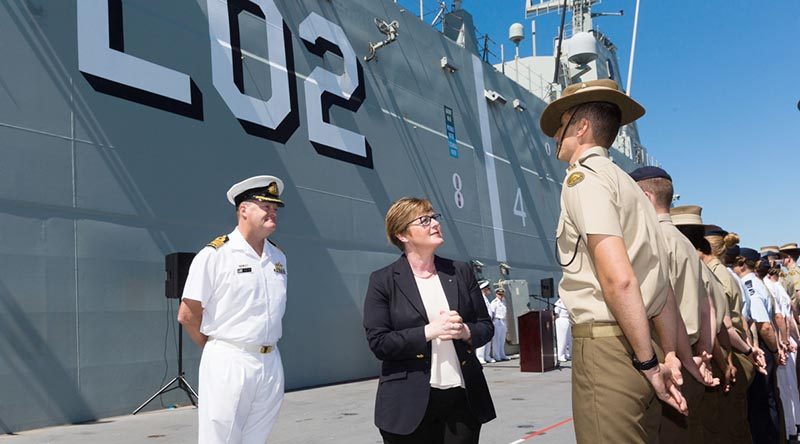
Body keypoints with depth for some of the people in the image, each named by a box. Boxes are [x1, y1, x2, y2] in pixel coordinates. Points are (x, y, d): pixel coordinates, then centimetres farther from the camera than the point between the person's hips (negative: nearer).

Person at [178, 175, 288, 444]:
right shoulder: (215, 255, -8)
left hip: (271, 364, 6)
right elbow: (187, 315, -7)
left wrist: (263, 349, 13)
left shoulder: (278, 257, 12)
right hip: (229, 364, -6)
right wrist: (220, 350, 2)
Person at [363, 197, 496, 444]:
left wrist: (465, 331, -10)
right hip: (410, 404, -3)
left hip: (463, 397, 3)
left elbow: (486, 326, 12)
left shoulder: (461, 272, 9)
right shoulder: (383, 281, -2)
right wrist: (428, 332, -17)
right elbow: (378, 343, -8)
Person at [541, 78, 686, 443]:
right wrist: (671, 356, 15)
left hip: (606, 344, -9)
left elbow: (618, 278, -19)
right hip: (636, 345, 9)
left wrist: (648, 362, -14)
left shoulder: (583, 177, -7)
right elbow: (662, 285, 17)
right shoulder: (626, 184, 21)